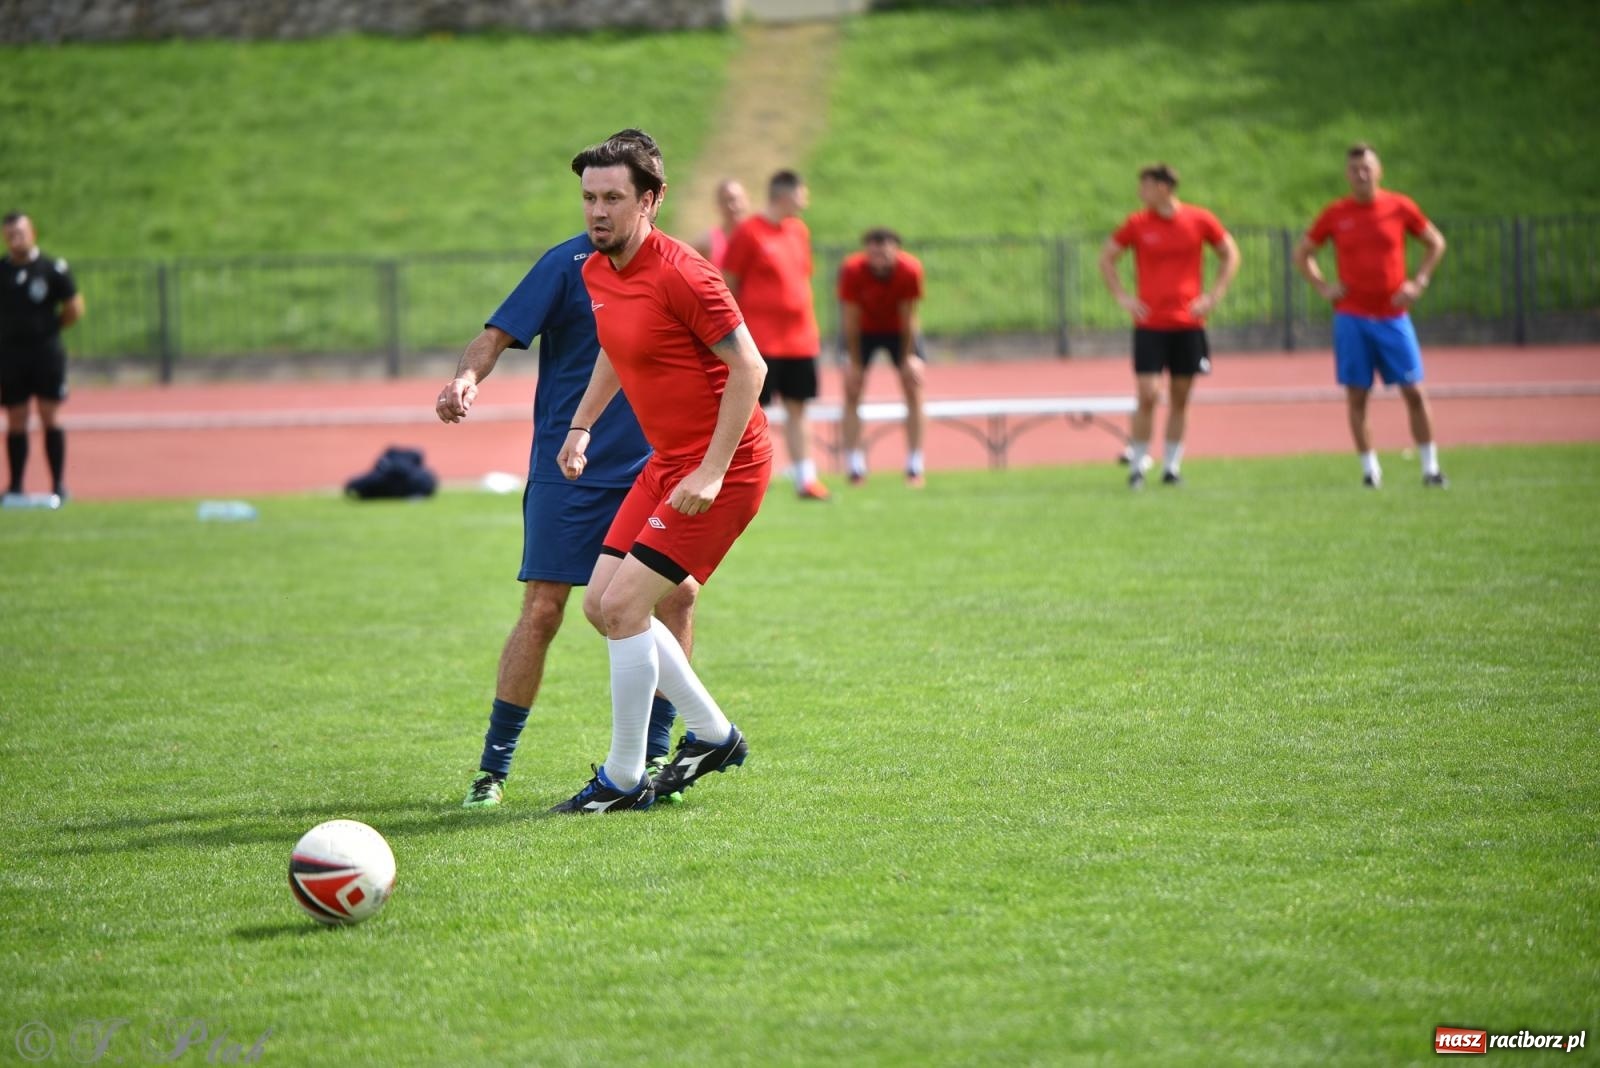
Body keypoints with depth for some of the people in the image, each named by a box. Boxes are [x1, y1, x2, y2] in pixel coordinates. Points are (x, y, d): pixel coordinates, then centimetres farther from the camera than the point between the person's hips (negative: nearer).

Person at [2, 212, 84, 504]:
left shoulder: (53, 269, -2)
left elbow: (74, 309, 3)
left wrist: (48, 328, 4)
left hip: (46, 351, -2)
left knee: (50, 417, -3)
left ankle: (58, 485, 1)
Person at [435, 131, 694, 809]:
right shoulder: (568, 263, -7)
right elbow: (500, 334, -14)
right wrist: (467, 377, -34)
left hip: (649, 469, 4)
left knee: (676, 593, -7)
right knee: (543, 608, -7)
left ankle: (654, 756, 7)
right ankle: (494, 765, 2)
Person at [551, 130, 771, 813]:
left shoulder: (679, 274, -21)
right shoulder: (595, 272, 6)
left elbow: (749, 366, -20)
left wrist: (712, 472, -23)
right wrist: (582, 426, 21)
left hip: (722, 466, -9)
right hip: (665, 462, 9)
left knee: (623, 605, -13)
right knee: (601, 605, 9)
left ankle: (624, 780, -1)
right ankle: (712, 733, 23)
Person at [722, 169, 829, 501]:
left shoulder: (799, 230, 12)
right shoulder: (749, 232, -8)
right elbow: (727, 286, -6)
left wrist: (810, 328, 16)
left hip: (800, 338, 6)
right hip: (761, 338, -6)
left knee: (797, 409, 8)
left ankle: (805, 478, 10)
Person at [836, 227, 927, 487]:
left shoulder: (910, 270, -28)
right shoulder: (852, 270, -30)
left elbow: (908, 318, -18)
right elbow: (850, 319, -21)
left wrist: (908, 357, -14)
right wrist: (854, 362, -17)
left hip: (898, 330, 0)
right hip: (864, 329, 0)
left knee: (914, 389, -7)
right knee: (851, 390, -10)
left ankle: (915, 467, -1)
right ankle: (856, 467, -8)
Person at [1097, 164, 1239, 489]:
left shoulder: (1199, 221, 0)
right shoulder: (1137, 224, 0)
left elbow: (1230, 254, 12)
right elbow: (1106, 258, 11)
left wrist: (1213, 296, 3)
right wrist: (1122, 297, 1)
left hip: (1188, 324, 1)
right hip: (1150, 324, -1)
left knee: (1180, 397, 5)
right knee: (1148, 394, -10)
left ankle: (1172, 465, 13)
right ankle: (1137, 464, 1)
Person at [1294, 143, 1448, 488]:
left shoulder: (1400, 207, 0)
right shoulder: (1334, 214, 1)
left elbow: (1435, 243, 13)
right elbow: (1302, 253, 14)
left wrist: (1418, 282, 1)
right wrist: (1322, 287, 0)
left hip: (1393, 316, 0)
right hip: (1351, 317, 0)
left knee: (1414, 392, -2)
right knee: (1356, 396, -1)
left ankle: (1430, 467, 4)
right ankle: (1369, 469, 7)